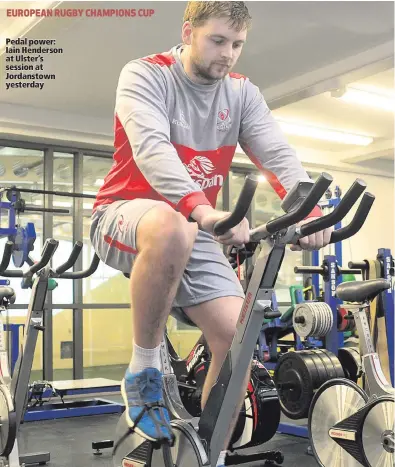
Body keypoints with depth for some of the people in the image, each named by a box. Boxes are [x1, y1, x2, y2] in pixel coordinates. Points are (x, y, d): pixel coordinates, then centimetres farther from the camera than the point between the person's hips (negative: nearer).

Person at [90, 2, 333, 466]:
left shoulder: (242, 92, 2)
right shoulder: (145, 75, -12)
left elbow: (278, 155, -12)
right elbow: (150, 146, -30)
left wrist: (309, 209, -33)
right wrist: (200, 207, -48)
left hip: (195, 228, 5)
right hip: (125, 216, -4)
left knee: (237, 336, -12)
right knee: (171, 228, -41)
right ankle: (143, 369, -19)